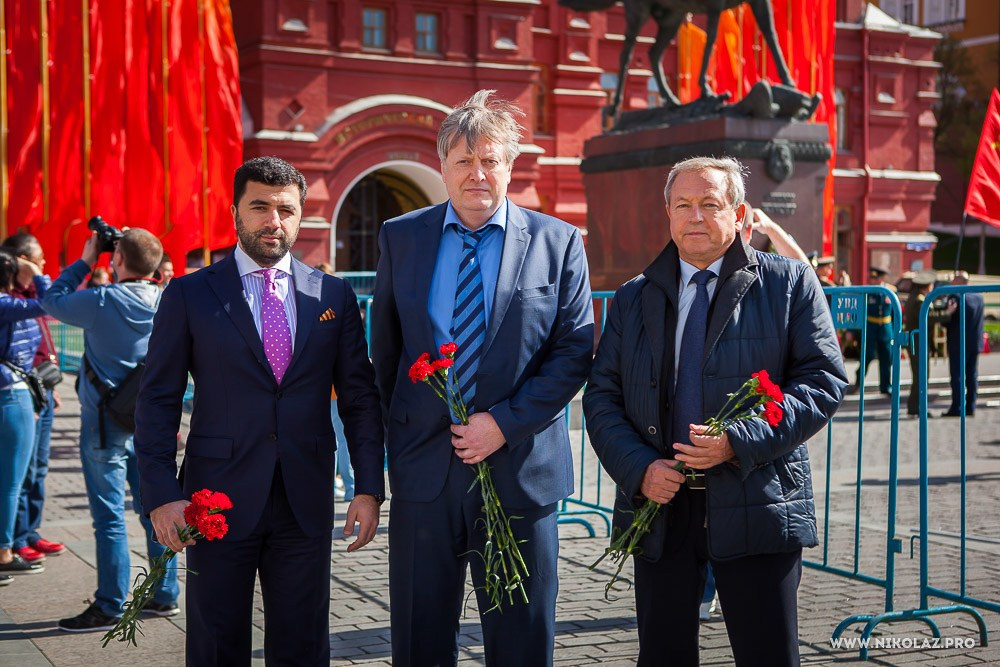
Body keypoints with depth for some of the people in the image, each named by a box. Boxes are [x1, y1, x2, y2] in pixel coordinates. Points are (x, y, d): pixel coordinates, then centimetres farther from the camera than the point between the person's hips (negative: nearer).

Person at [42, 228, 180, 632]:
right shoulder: (165, 302, 0)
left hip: (106, 424, -6)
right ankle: (165, 595, 19)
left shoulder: (102, 301, -16)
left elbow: (52, 302, 1)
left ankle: (109, 607, 3)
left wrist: (85, 262, 6)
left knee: (109, 516, -2)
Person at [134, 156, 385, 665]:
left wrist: (369, 488, -1)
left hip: (306, 502, 2)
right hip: (219, 499, -1)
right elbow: (157, 401, 0)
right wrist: (161, 494, -9)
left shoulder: (334, 296, 6)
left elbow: (360, 397, 6)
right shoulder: (188, 295, 1)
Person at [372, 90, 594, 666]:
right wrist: (397, 431, 9)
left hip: (520, 469, -1)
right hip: (424, 467, 2)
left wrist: (505, 423, -12)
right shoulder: (401, 238, 6)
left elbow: (575, 351, -3)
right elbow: (386, 348, 12)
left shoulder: (558, 242, 1)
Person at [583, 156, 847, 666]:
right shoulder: (633, 298, 12)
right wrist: (638, 468, -10)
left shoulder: (789, 284, 3)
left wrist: (740, 442, -17)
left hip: (755, 505, -3)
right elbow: (601, 397, 8)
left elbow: (825, 379, -5)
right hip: (659, 504, 3)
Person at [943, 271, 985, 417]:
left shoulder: (956, 297, -16)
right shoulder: (979, 297, 6)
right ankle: (970, 407, 13)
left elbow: (947, 321, -15)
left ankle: (956, 408, -2)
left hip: (958, 344, -6)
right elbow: (980, 319, 14)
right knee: (972, 375, 10)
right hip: (975, 343, 7)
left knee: (957, 376, -2)